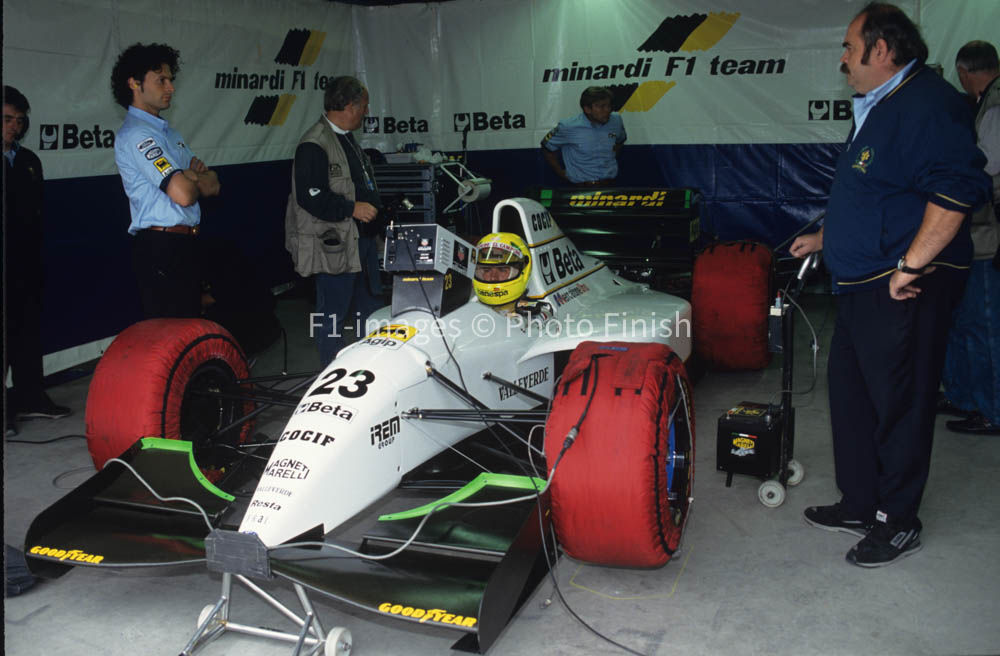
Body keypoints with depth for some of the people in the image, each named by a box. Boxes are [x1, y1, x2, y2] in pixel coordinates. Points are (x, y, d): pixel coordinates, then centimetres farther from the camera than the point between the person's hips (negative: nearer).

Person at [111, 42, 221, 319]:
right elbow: (183, 194, -23)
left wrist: (190, 176, -8)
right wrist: (198, 181, 1)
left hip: (185, 244, 10)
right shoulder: (135, 134, -12)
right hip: (161, 247, -10)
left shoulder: (167, 131, 19)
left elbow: (214, 185, 14)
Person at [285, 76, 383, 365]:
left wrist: (374, 206, 18)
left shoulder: (347, 139, 17)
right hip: (335, 245, -10)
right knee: (333, 314, -1)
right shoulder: (313, 145, -16)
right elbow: (310, 196, -24)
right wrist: (352, 209, -22)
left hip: (361, 238, 10)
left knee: (371, 304, 17)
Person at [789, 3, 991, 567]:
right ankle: (859, 505, 30)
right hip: (864, 286, 11)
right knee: (850, 392, 16)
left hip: (906, 289, -11)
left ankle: (898, 524, 16)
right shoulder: (878, 109, 19)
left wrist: (911, 265, -28)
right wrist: (826, 238, 31)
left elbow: (958, 189, -28)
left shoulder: (927, 104, -16)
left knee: (899, 404, 0)